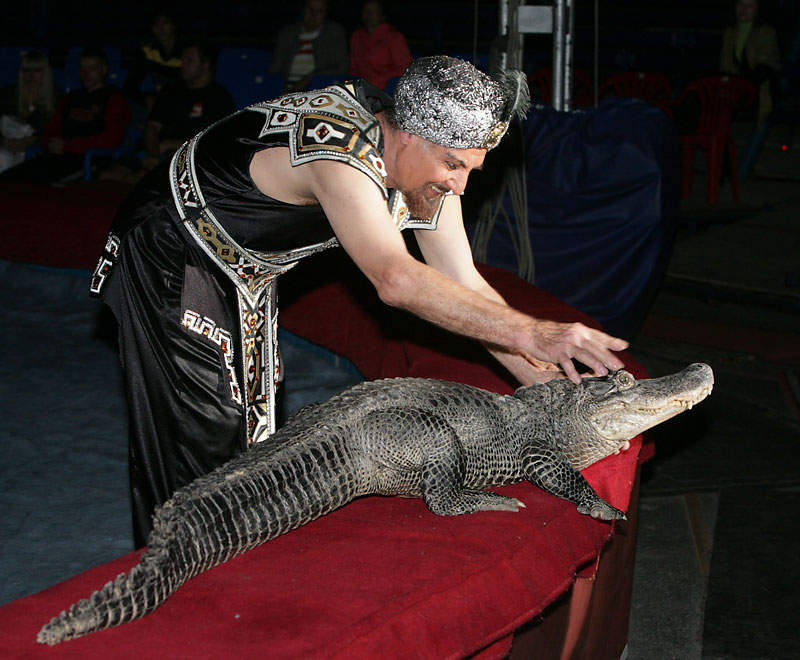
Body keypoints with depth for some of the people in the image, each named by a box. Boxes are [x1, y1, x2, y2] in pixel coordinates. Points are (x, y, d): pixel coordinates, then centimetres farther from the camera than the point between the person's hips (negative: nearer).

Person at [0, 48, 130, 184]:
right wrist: (51, 145, 2)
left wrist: (67, 145, -7)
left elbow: (112, 140, -7)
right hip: (57, 157, 6)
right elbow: (50, 130, 28)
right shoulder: (71, 98, 28)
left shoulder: (114, 98, 7)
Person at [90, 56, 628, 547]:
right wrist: (531, 333, -52)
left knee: (252, 427, 11)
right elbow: (396, 279, -49)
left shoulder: (427, 164, -10)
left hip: (244, 275, 9)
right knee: (200, 432, -8)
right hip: (170, 257, -9)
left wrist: (563, 391, -14)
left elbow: (464, 286, -7)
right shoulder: (342, 148, -38)